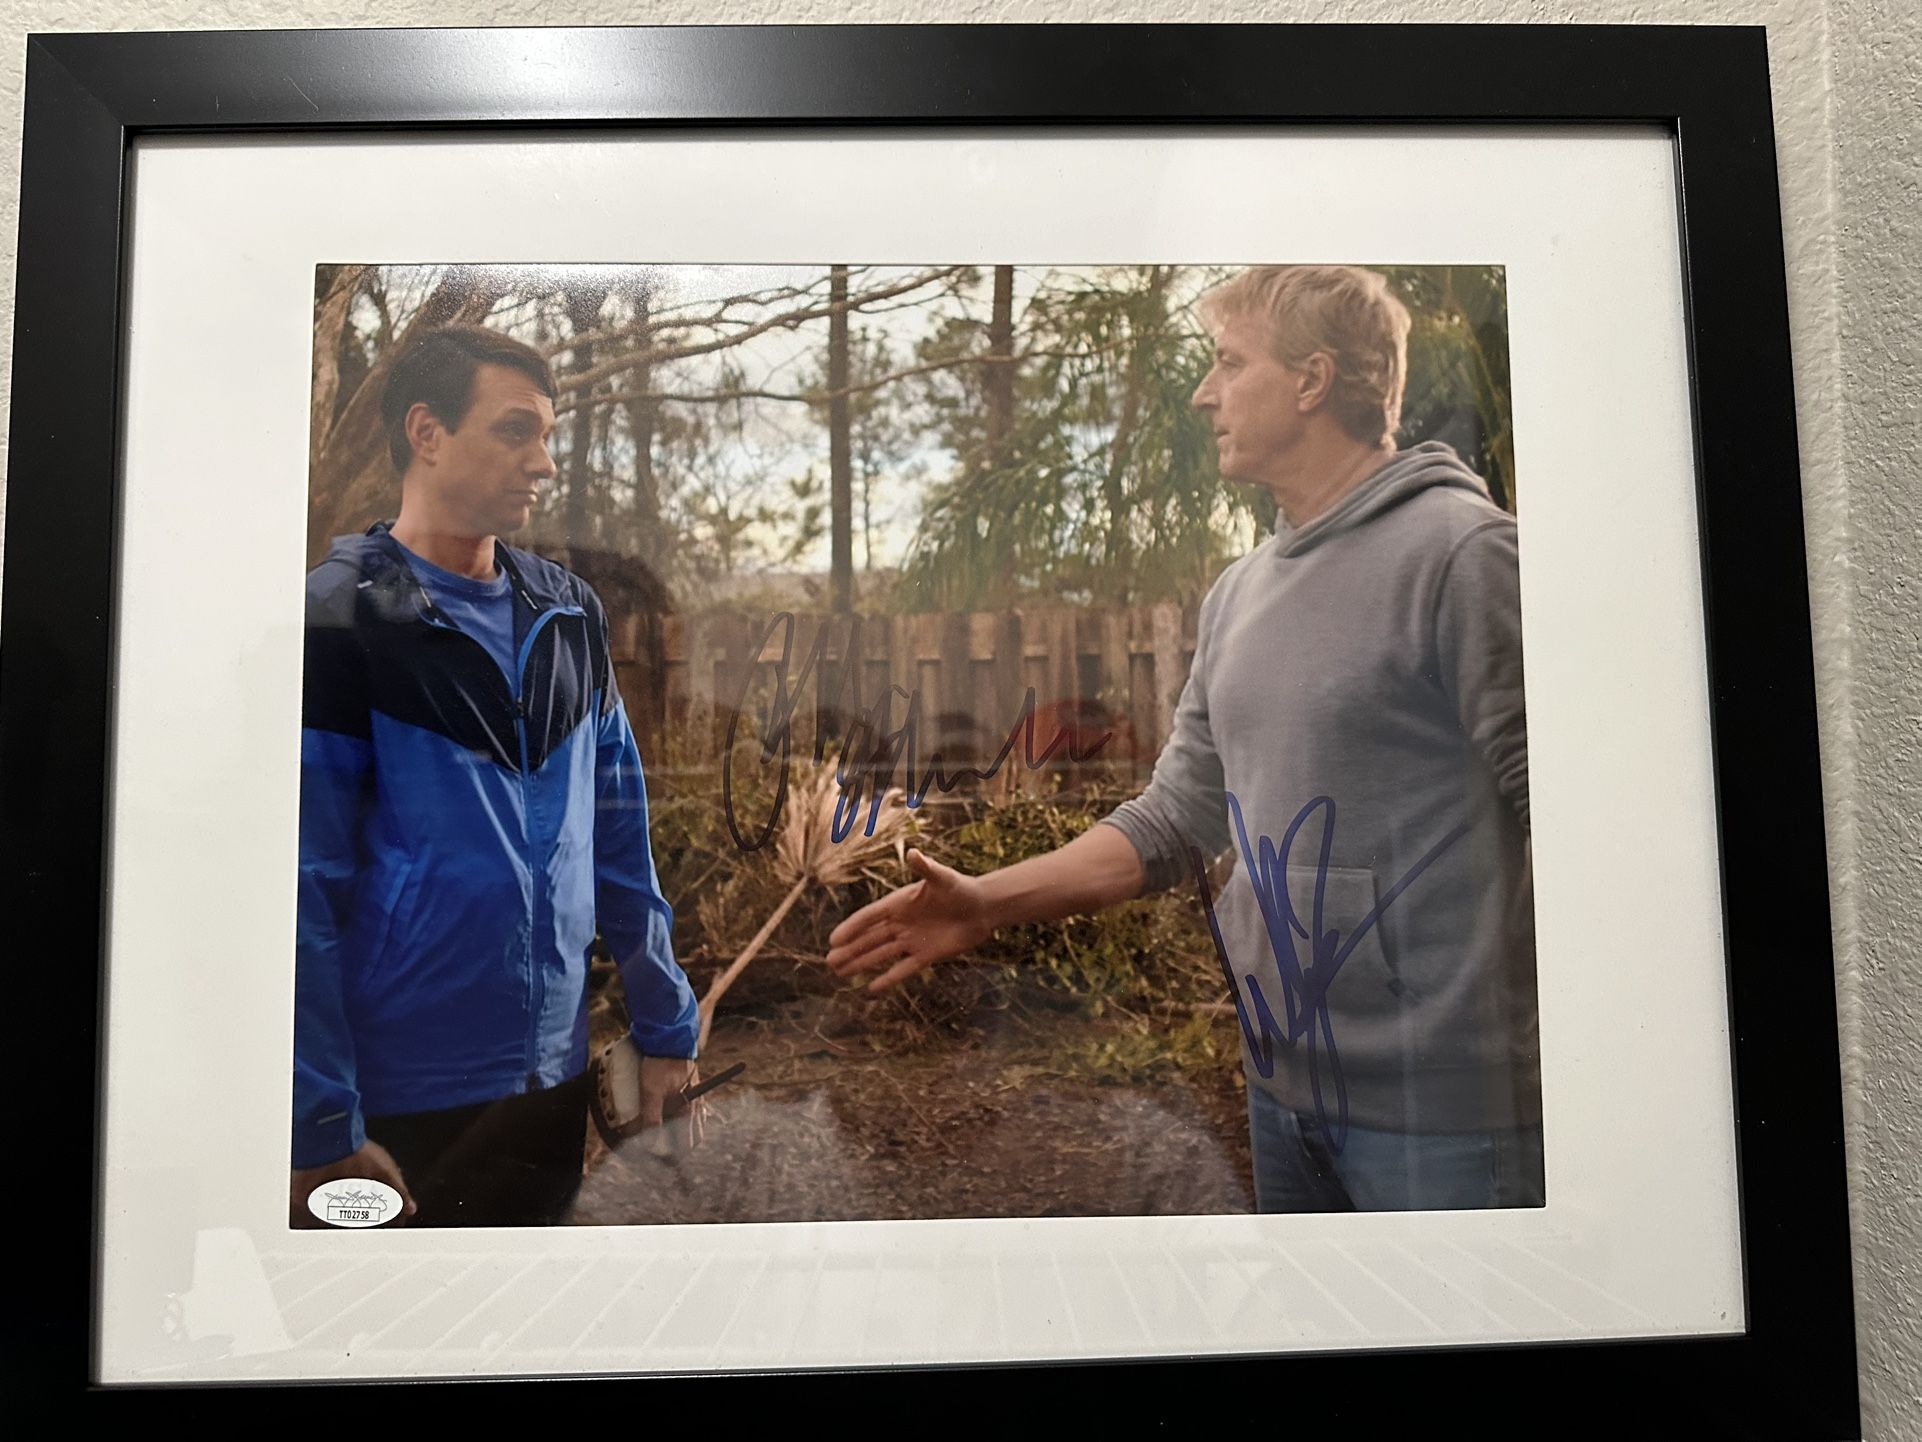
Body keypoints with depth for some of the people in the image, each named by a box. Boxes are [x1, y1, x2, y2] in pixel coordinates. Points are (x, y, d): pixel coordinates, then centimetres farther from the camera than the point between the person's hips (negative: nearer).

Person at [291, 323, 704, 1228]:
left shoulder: (570, 613, 4)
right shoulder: (340, 623, -13)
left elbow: (618, 841, 7)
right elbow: (303, 895, -14)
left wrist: (666, 1028, 6)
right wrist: (322, 1131, -14)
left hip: (550, 1082, 5)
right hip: (398, 1102, -5)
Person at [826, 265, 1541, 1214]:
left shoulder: (1462, 551, -13)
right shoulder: (1237, 595, 9)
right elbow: (1180, 817, 9)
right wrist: (988, 903, 0)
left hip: (1445, 1102, -7)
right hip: (1284, 1090, 7)